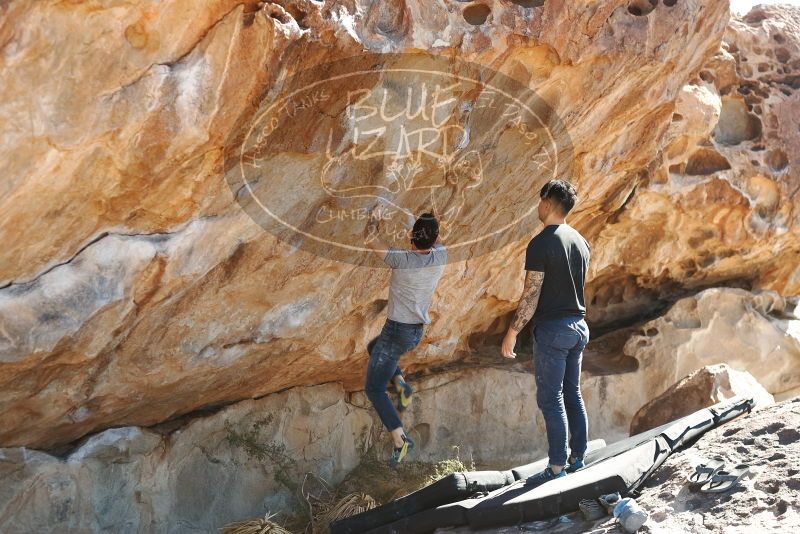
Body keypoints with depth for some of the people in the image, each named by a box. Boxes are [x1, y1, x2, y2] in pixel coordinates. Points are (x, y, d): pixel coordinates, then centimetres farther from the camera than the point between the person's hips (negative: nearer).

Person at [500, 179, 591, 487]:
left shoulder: (541, 244, -15)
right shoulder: (580, 242, 10)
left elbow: (531, 295, -16)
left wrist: (512, 332, -10)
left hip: (552, 329, -8)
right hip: (579, 326, 8)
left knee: (551, 399, -5)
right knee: (572, 394, 14)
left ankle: (557, 468, -5)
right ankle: (577, 459, 18)